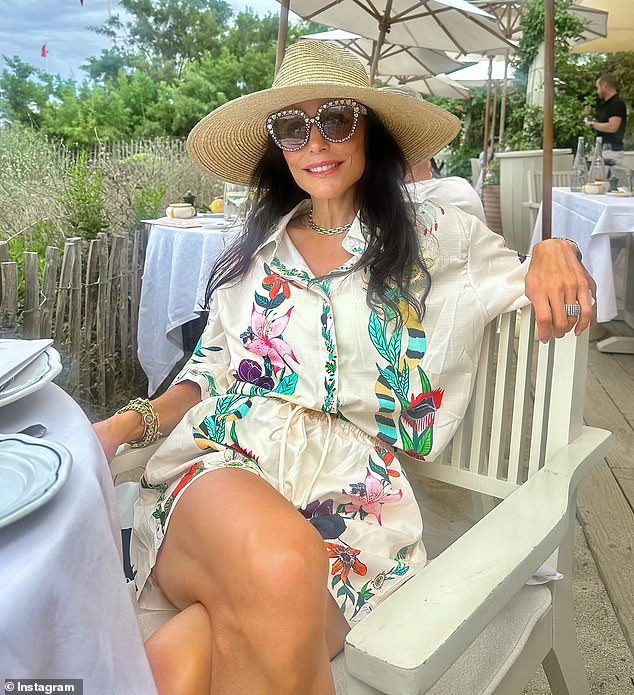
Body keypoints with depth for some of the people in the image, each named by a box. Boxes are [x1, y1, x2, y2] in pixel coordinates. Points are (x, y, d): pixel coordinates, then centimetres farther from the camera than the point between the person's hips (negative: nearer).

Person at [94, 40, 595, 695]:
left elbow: (553, 297, 16)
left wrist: (553, 252, -7)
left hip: (348, 492, -1)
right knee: (279, 567, -35)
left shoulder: (434, 236, 13)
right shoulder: (252, 250, 18)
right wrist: (125, 424, 2)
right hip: (221, 465, 2)